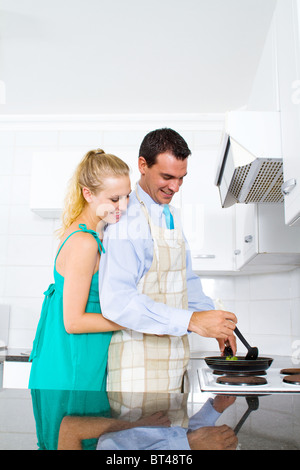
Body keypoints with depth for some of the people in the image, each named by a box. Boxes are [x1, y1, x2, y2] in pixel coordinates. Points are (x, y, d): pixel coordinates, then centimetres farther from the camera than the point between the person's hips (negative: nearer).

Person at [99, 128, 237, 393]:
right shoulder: (127, 220, -16)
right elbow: (117, 300, -26)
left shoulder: (171, 217, 12)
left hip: (173, 359, 8)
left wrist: (216, 324, 7)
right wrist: (191, 321, -29)